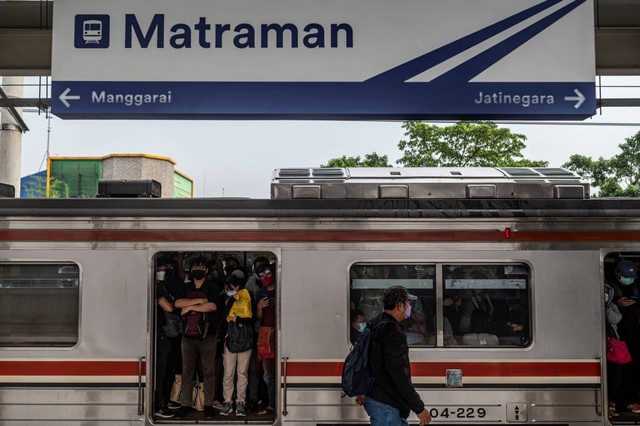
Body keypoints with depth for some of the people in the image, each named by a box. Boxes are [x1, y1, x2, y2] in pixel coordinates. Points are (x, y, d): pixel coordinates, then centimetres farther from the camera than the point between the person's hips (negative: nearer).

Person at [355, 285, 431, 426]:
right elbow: (399, 375, -25)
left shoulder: (375, 325, 10)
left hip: (373, 397, 10)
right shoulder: (394, 332, -22)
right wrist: (419, 408, -21)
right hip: (385, 405, -10)